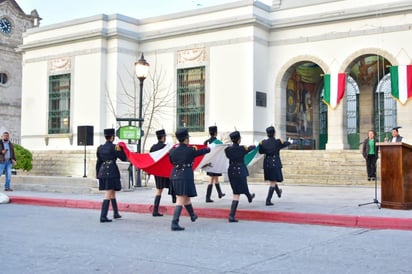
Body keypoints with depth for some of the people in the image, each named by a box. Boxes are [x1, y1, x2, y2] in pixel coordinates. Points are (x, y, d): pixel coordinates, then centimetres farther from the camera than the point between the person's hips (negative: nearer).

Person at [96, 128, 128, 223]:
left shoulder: (100, 148, 9)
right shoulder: (114, 147, -9)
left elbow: (98, 162, 13)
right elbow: (124, 158, -2)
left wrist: (98, 174, 19)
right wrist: (121, 149, 11)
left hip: (102, 172, 7)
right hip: (112, 172, -7)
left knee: (112, 193, 20)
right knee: (108, 195, -6)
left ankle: (116, 213, 32)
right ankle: (103, 217, -11)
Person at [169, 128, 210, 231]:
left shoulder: (173, 150, 2)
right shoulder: (190, 150, -10)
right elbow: (202, 151, 7)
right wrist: (208, 148, 29)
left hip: (174, 176, 6)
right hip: (185, 177, -6)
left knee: (186, 197, 24)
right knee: (180, 200, -6)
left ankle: (193, 216, 44)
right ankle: (174, 223, -14)